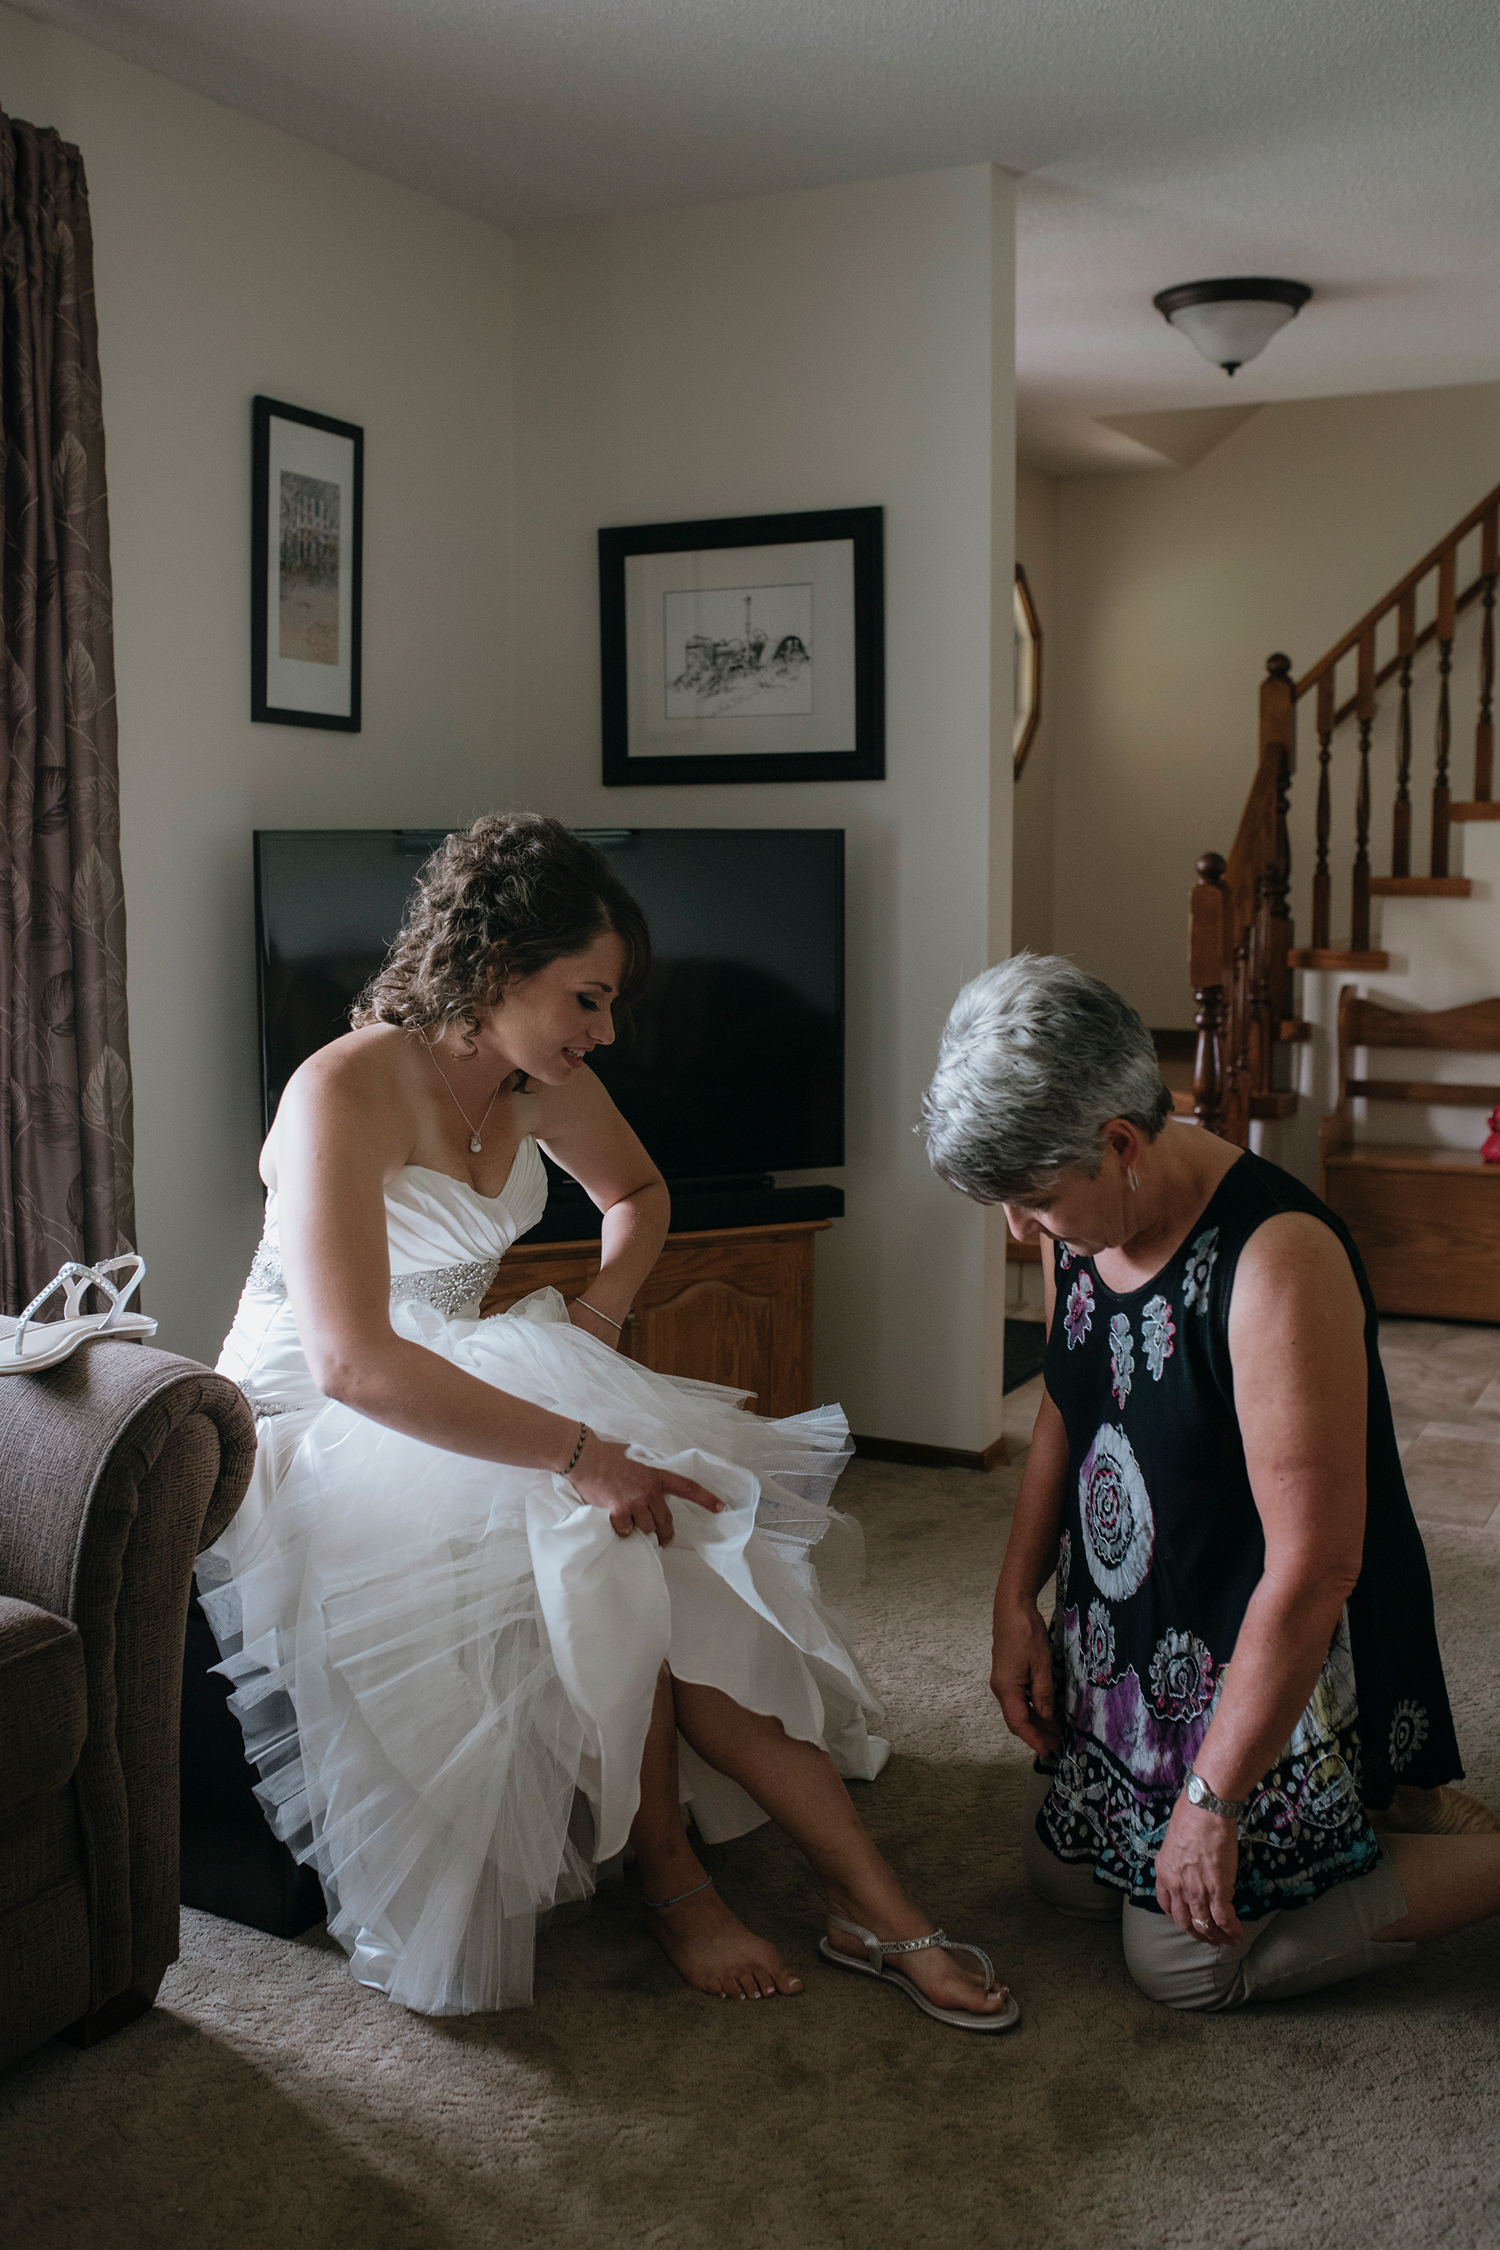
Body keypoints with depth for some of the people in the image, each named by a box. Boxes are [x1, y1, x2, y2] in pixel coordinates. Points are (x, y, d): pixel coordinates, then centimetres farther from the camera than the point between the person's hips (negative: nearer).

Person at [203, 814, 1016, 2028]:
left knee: (670, 1545, -19)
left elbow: (639, 1191, 21)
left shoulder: (541, 1082, -1)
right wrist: (579, 1452, -36)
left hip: (467, 1377, 6)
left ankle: (870, 1899, -15)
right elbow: (354, 1363, -36)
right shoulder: (346, 1091, -24)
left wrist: (603, 1303, 0)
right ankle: (672, 1880, -8)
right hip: (315, 1435, -6)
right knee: (598, 1546, -28)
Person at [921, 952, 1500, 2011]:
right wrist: (1016, 1600, 7)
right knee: (1064, 1874, 18)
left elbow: (1313, 1569, -30)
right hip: (1128, 1643, 8)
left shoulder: (1277, 1259, -32)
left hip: (1270, 1664, -8)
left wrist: (1212, 1802, -23)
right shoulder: (1083, 1221, -5)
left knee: (1186, 1958, -1)